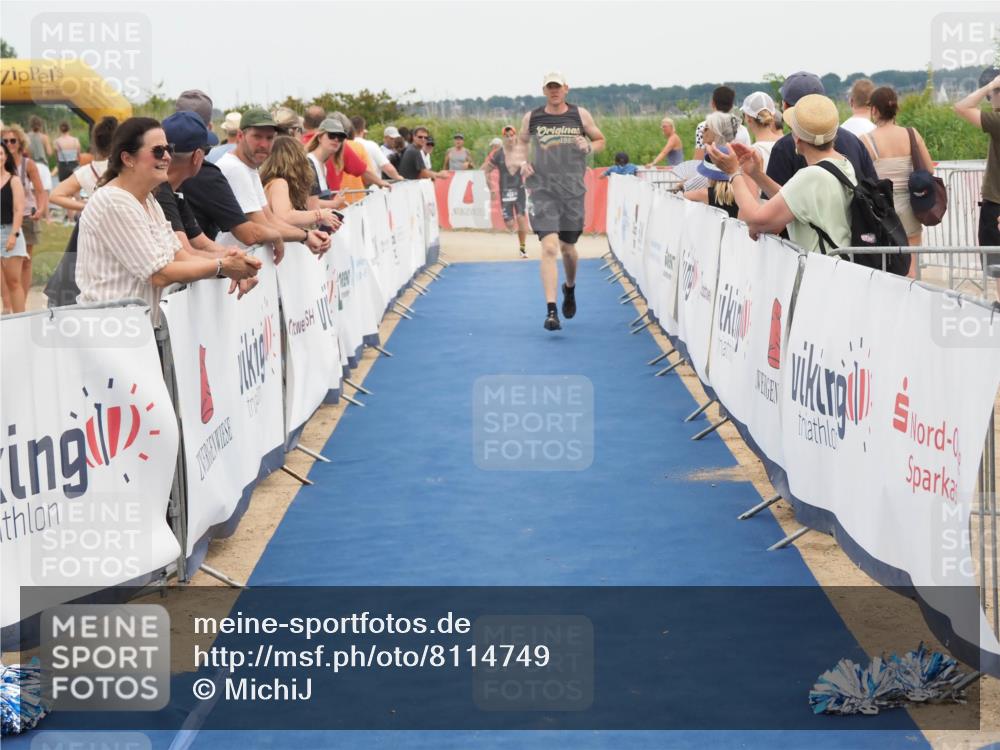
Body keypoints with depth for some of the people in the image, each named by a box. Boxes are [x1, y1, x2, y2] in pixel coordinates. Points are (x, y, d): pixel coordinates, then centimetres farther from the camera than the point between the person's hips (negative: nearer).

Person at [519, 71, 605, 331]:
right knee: (549, 248, -16)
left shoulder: (580, 115, 3)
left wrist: (588, 147, -8)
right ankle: (551, 311, -18)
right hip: (543, 190, -1)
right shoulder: (531, 118, 3)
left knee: (568, 248, 12)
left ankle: (570, 288, 45)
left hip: (573, 190, 1)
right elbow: (521, 144, 19)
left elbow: (600, 140, 14)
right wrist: (523, 163, -2)